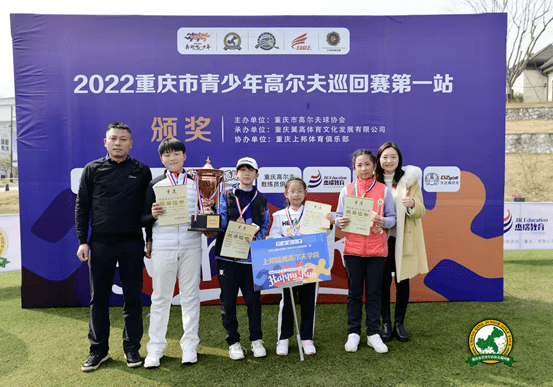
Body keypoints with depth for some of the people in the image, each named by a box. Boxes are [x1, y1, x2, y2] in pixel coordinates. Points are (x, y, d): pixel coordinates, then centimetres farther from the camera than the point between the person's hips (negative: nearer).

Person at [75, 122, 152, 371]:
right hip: (100, 243, 1)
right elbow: (82, 206, 6)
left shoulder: (142, 171, 5)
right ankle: (98, 350, 23)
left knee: (133, 298, 6)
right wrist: (82, 241, 0)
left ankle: (132, 348, 20)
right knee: (99, 298, 8)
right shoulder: (92, 170, 6)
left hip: (132, 243, 0)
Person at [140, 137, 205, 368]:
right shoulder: (154, 185, 6)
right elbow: (144, 220, 3)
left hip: (191, 245, 1)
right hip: (163, 246, -1)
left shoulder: (196, 183, 9)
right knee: (160, 297, 5)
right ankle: (155, 348, 18)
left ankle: (189, 346, 20)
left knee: (190, 296, 7)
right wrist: (153, 215, -18)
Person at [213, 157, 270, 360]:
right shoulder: (226, 197, 6)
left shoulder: (261, 200, 11)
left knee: (253, 298, 3)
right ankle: (233, 341, 20)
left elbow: (265, 227, 8)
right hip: (227, 254, 0)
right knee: (228, 299, 5)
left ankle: (256, 339, 21)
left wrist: (255, 238, -10)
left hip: (252, 255, 1)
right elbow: (220, 224, -3)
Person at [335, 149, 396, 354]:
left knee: (374, 292, 7)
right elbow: (339, 215, 7)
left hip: (377, 249, 0)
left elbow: (392, 217, 5)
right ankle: (353, 333, 20)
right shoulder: (347, 190, 6)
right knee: (354, 292, 7)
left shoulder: (384, 190, 4)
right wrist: (339, 222, -15)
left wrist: (383, 221, -17)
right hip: (353, 248, 1)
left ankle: (373, 333, 20)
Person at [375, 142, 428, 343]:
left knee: (402, 281, 7)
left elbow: (421, 212, -3)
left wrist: (412, 204, -25)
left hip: (404, 240, 0)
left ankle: (399, 324, 22)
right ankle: (386, 323, 20)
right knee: (383, 282, 4)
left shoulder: (410, 180, 0)